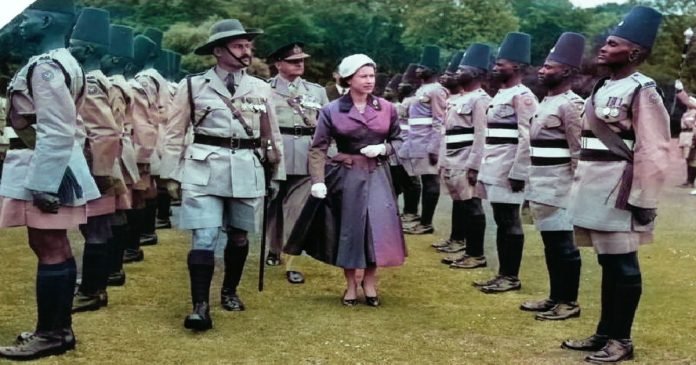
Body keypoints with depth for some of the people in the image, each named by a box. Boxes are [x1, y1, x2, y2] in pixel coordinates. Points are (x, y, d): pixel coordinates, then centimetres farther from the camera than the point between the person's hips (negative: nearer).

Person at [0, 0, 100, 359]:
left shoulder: (45, 67, -17)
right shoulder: (65, 63, 15)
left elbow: (56, 133, -23)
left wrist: (42, 184, -22)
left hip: (45, 168, -11)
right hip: (58, 166, 11)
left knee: (48, 249, -3)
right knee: (56, 249, 14)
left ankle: (50, 334, 6)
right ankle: (60, 328, 23)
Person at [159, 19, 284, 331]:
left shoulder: (261, 89, 7)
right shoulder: (193, 86, -1)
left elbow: (272, 135, 15)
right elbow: (175, 133, 4)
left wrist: (276, 174, 15)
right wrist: (171, 174, 1)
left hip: (248, 171, 3)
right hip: (204, 169, -3)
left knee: (239, 236, 13)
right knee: (204, 239, -11)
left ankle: (230, 291, 32)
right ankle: (200, 306, -6)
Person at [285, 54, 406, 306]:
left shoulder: (387, 108, 1)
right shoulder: (332, 111, -6)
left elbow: (397, 139, 11)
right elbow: (318, 148, -7)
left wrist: (383, 149, -10)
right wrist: (317, 180, -17)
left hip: (377, 176, 2)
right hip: (345, 176, -1)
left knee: (377, 227, -2)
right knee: (348, 229, 7)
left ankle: (369, 283, 17)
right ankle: (351, 285, 21)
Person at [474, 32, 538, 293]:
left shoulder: (522, 96, -12)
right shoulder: (501, 94, 17)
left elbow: (527, 138, -18)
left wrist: (518, 173, -21)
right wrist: (482, 166, 18)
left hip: (509, 171, -9)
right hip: (494, 169, 9)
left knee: (510, 223, -3)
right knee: (501, 223, 12)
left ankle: (512, 277, 4)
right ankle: (503, 274, 18)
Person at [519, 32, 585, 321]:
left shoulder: (571, 104, -13)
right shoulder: (547, 101, 16)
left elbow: (579, 151, -17)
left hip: (558, 187, -9)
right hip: (541, 185, 9)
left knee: (563, 245, -2)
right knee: (550, 244, 14)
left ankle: (569, 302, 7)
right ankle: (555, 297, 23)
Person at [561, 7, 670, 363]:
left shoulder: (643, 92, -11)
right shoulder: (602, 88, 15)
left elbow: (654, 152, -15)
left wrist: (644, 200, -18)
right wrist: (580, 185, 19)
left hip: (620, 193, -8)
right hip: (595, 190, 8)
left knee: (623, 267, 1)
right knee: (608, 264, 14)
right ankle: (604, 333, 23)